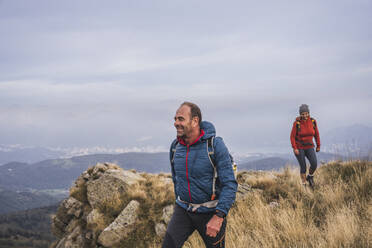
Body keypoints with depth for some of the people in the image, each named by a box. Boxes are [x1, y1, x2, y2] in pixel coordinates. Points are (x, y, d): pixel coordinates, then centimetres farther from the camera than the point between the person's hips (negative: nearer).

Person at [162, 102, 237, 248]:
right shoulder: (175, 147, -1)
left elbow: (230, 185, -20)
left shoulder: (215, 145, -18)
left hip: (210, 212, -4)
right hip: (183, 210, 4)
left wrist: (218, 216, -29)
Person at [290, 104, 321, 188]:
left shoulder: (313, 121, -6)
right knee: (303, 167, -5)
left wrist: (318, 146, 8)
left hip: (309, 147, 3)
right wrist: (295, 148, -19)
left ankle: (310, 177, 15)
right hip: (299, 147, -3)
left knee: (314, 164, -14)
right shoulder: (297, 123, -16)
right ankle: (304, 185, 12)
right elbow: (292, 136, -12)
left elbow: (316, 134, 5)